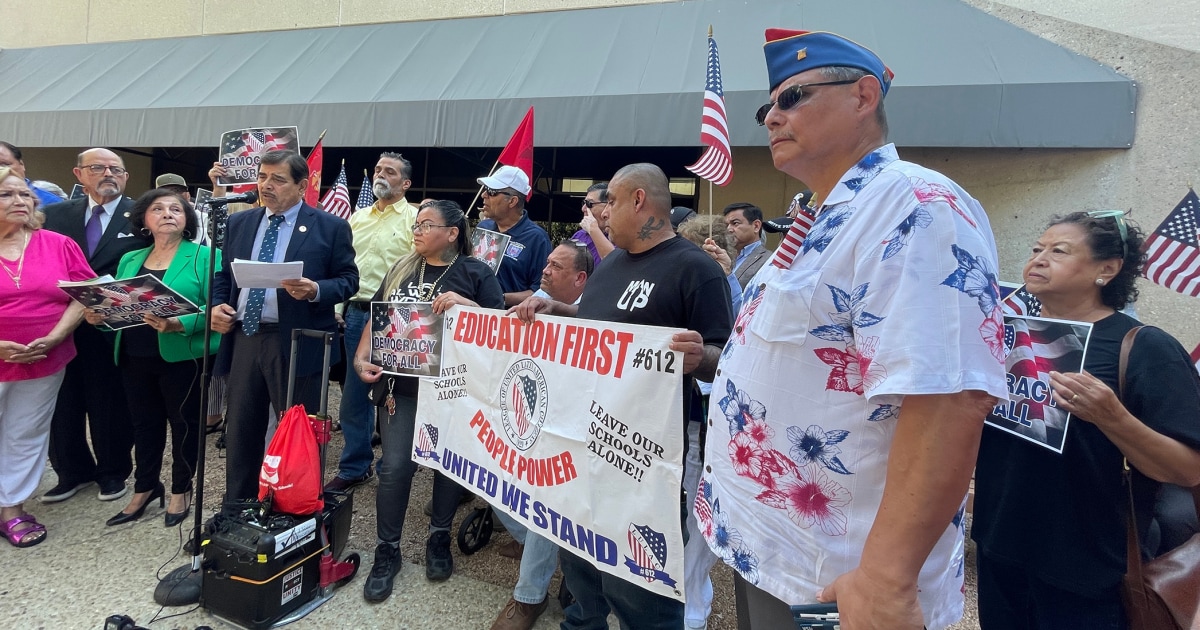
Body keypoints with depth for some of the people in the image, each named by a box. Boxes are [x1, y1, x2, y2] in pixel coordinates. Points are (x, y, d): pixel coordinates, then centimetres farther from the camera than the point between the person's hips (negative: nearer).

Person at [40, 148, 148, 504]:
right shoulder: (56, 214, 9)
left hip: (112, 329, -4)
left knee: (111, 403, 9)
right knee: (62, 403, 14)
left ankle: (113, 471, 26)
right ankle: (73, 472, 31)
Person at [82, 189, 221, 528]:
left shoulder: (204, 256, -6)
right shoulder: (129, 260, 13)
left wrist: (179, 325, -29)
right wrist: (99, 315, -9)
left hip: (182, 357, -5)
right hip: (134, 357, 5)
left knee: (184, 422, 7)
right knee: (145, 423, 15)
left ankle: (181, 490, 23)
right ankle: (145, 488, 31)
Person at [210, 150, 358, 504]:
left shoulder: (330, 227, -2)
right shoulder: (239, 223, 13)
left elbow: (348, 280, -3)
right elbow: (223, 274, 19)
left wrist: (316, 290, -21)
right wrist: (217, 305, 0)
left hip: (296, 343, -5)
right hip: (244, 338, 5)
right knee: (240, 429, 15)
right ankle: (236, 511, 31)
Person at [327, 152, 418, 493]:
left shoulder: (415, 217, -4)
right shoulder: (358, 217, 16)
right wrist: (339, 307, 11)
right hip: (356, 312, 6)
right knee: (353, 393, 11)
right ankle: (354, 467, 23)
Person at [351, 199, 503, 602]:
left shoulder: (475, 272, -2)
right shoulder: (402, 269, 10)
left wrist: (466, 305, -24)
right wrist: (361, 358, -3)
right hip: (402, 385, 2)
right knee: (395, 466, -1)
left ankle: (439, 537, 32)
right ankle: (387, 550, 16)